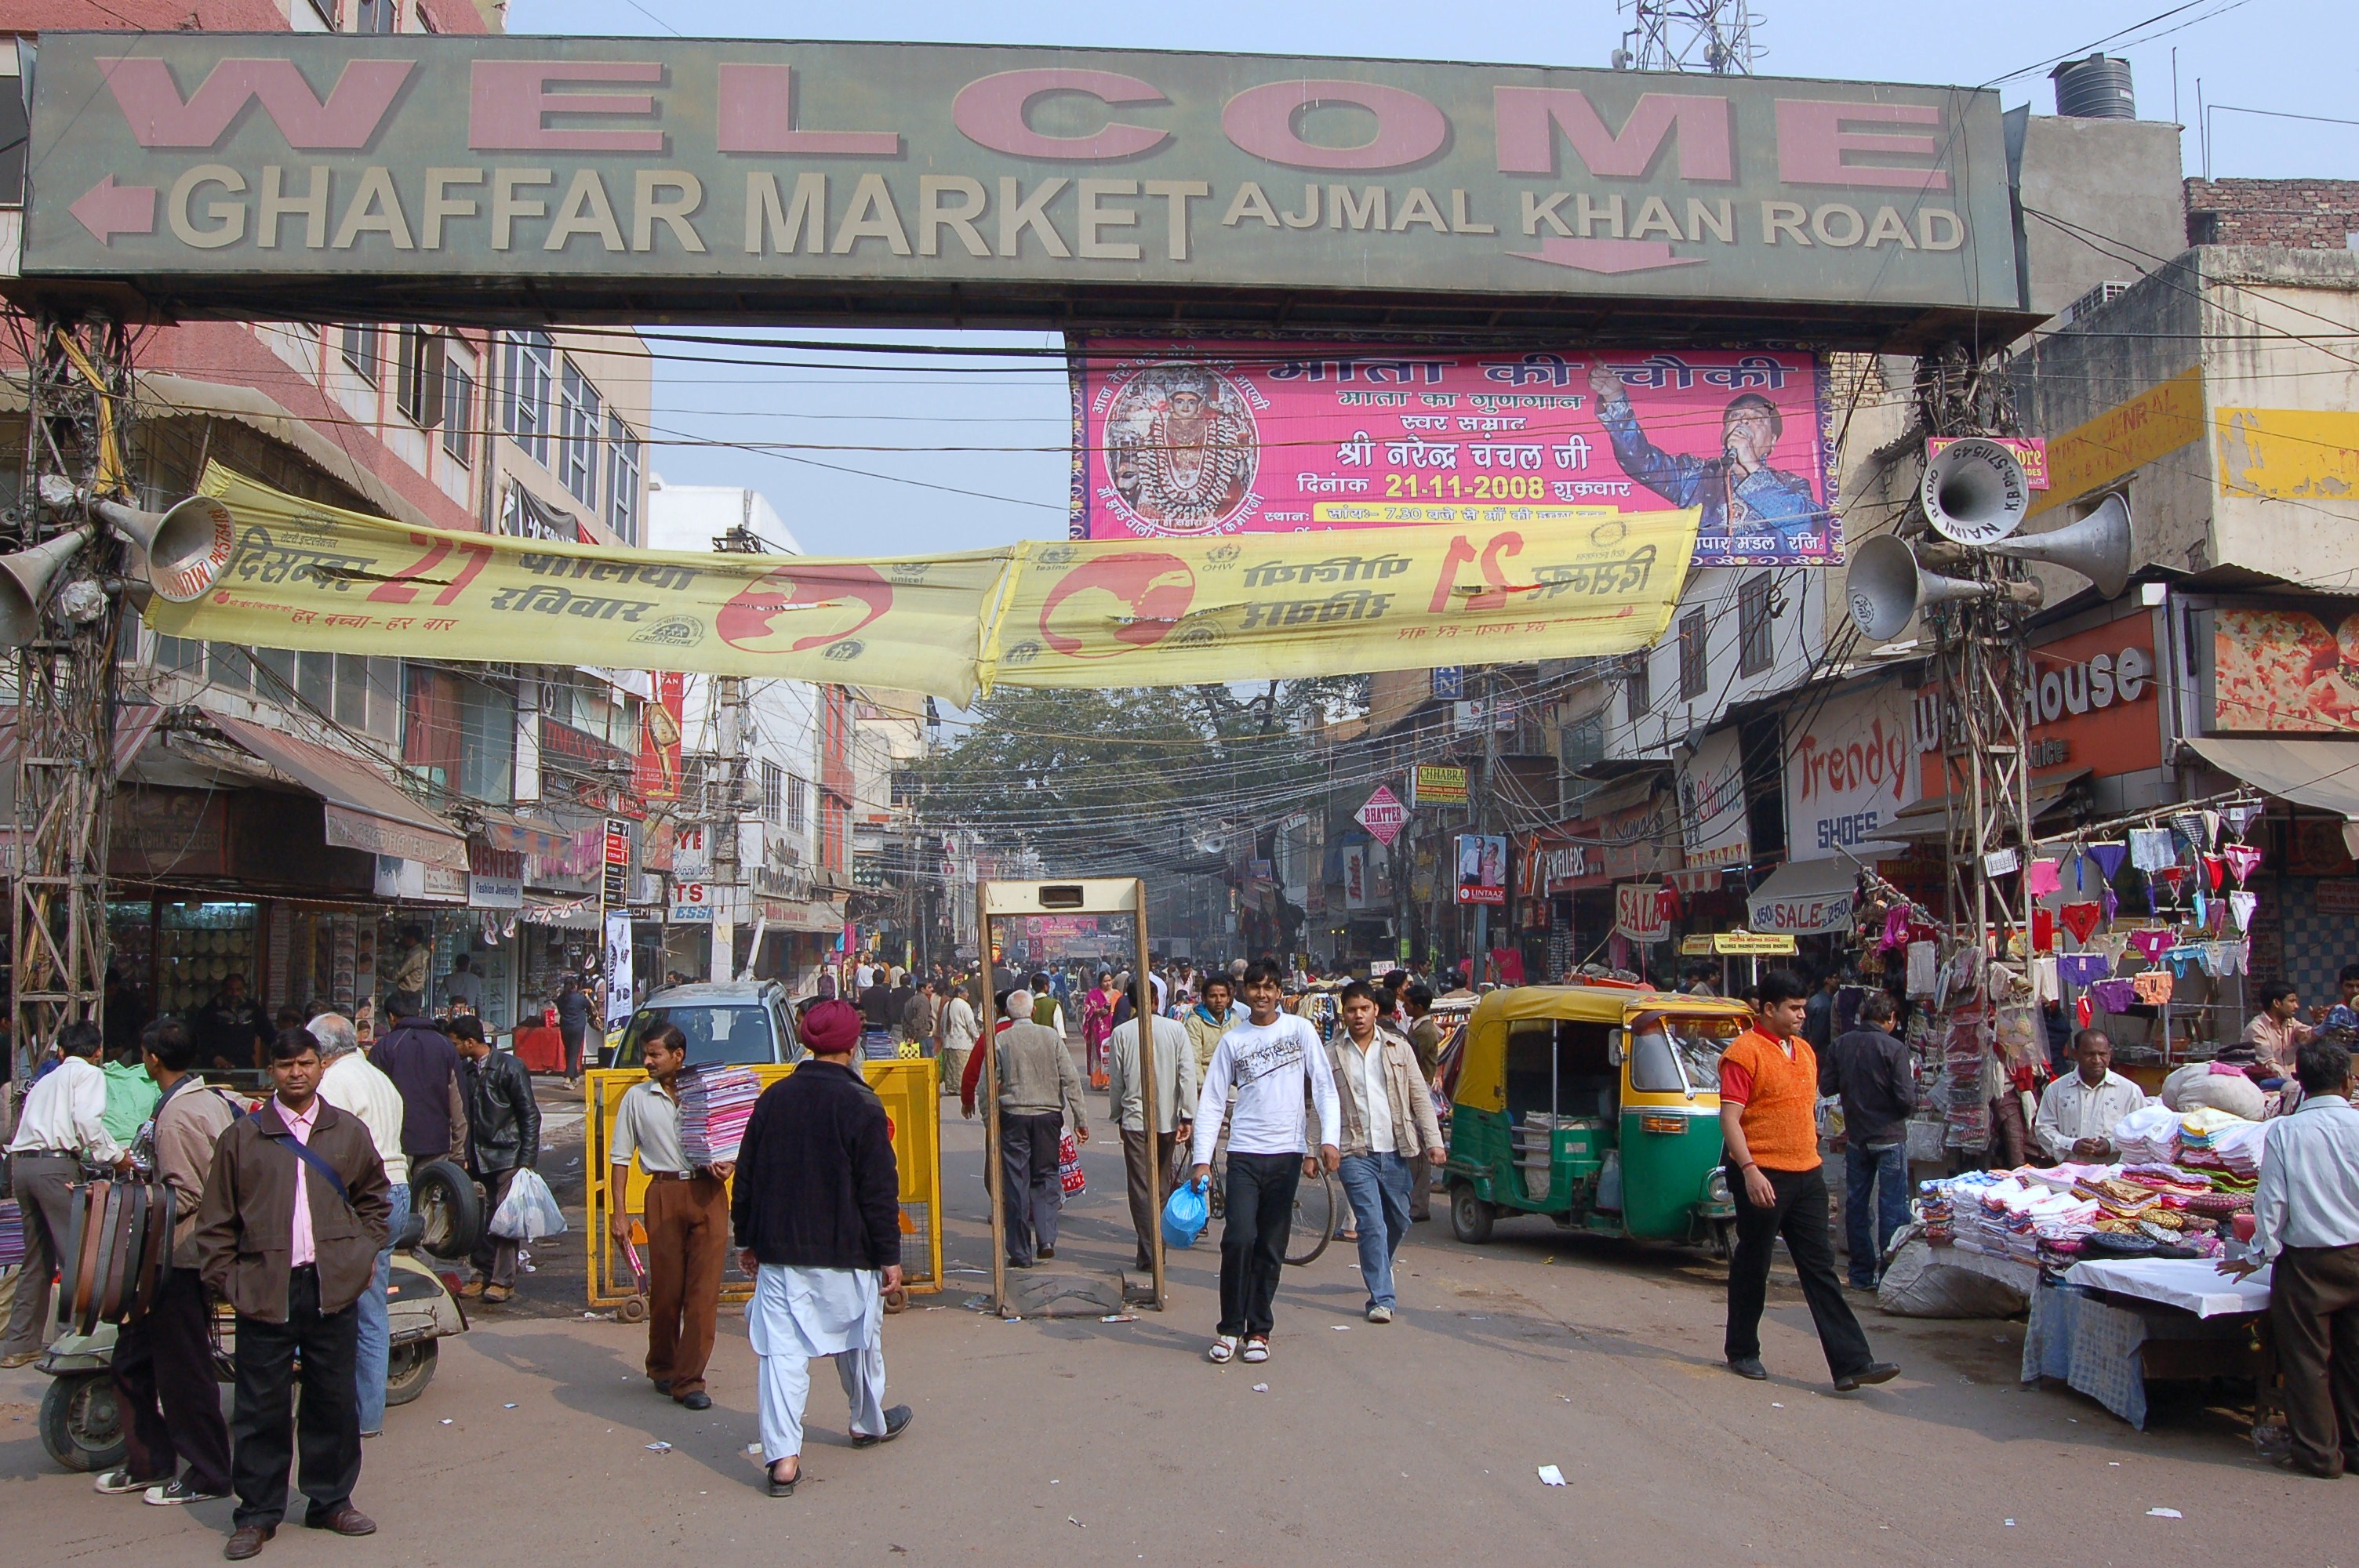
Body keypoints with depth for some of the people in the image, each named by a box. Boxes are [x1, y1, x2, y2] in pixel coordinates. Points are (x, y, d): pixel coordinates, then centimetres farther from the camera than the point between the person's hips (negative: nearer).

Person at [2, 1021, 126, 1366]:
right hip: (56, 1164, -8)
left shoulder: (45, 1080, 27)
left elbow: (29, 1122, 20)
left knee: (37, 1259, 14)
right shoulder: (89, 1074, 5)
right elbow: (87, 1120, -12)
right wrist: (114, 1155, -3)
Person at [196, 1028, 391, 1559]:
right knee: (261, 1407, 3)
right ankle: (257, 1514, 16)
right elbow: (216, 1218, 5)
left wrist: (364, 1252, 9)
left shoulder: (349, 1132, 9)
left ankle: (331, 1501, 22)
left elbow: (374, 1197, 20)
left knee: (334, 1401, 9)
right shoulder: (242, 1136, 4)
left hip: (334, 1288, 2)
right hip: (265, 1290, -1)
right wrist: (226, 1277, -2)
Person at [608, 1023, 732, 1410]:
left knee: (704, 1289, -5)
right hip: (664, 1193, 0)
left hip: (708, 1193, 0)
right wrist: (618, 1212, 3)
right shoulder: (637, 1097, 9)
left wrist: (728, 1166, -7)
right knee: (665, 1288, 5)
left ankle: (689, 1379, 1)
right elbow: (621, 1157, 10)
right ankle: (662, 1367, 26)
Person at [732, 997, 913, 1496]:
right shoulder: (861, 1105, -12)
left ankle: (782, 1456, -6)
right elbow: (880, 1190, -11)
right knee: (859, 1340, 17)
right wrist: (889, 1256, -4)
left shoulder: (773, 1098, 2)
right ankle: (870, 1424, 36)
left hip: (779, 1251, 3)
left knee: (782, 1349, 1)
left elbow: (746, 1176, 9)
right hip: (846, 1251, -3)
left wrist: (747, 1240, 19)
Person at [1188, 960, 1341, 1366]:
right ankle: (1228, 1329, 3)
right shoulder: (1232, 1040, 4)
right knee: (1239, 1240, -12)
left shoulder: (1300, 1029, 3)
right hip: (1244, 1154, 0)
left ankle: (1259, 1331, 17)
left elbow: (1324, 1087, 1)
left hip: (1287, 1154, 0)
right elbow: (1211, 1102, 4)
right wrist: (1202, 1160, -4)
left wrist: (1329, 1139, -12)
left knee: (1271, 1250, 6)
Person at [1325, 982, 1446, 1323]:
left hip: (1395, 1151, 3)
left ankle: (1378, 1268, 42)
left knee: (1398, 1222, 15)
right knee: (1372, 1225, -10)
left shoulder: (1398, 1047, 7)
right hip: (1355, 1154, -3)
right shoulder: (1331, 1054, 2)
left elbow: (1420, 1097, 7)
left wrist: (1433, 1141, 0)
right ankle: (1381, 1298, -5)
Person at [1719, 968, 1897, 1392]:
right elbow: (1730, 1119, -16)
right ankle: (1742, 1352, 21)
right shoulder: (1745, 1051, -11)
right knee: (1752, 1266, 6)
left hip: (1807, 1176, 7)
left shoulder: (1805, 1051, 14)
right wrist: (1749, 1170, -24)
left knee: (1820, 1268, 5)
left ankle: (1851, 1362, 3)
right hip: (1763, 1177, -7)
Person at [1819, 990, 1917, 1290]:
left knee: (1856, 1205, 12)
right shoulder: (1894, 1049, -15)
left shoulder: (1840, 1045, -2)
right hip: (1889, 1137, -4)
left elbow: (1826, 1087, 3)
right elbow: (1907, 1099, -17)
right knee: (1892, 1208, 3)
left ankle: (1861, 1274, 17)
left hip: (1856, 1138, 4)